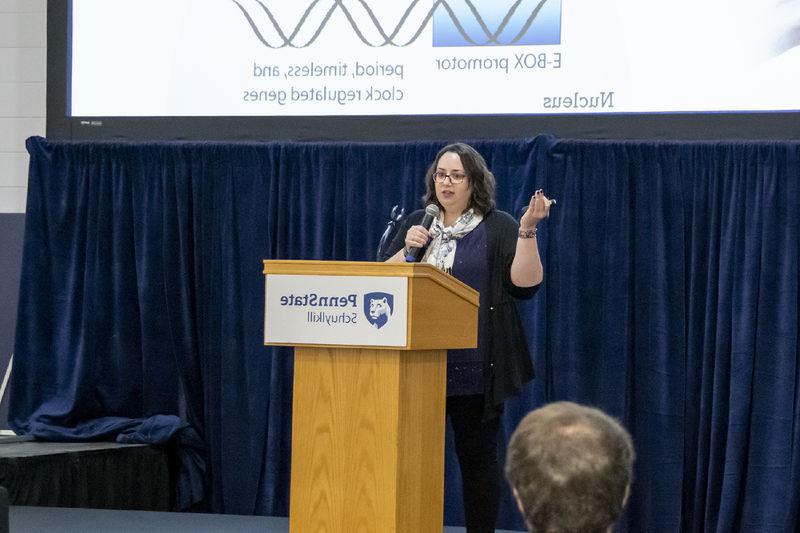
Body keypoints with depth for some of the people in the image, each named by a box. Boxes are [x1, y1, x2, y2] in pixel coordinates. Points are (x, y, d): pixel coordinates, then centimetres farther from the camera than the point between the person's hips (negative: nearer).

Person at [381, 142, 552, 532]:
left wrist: (527, 231, -18)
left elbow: (526, 283, -8)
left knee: (477, 457, 1)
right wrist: (408, 250, -6)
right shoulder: (416, 224, 15)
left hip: (473, 367, -3)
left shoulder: (498, 228, 3)